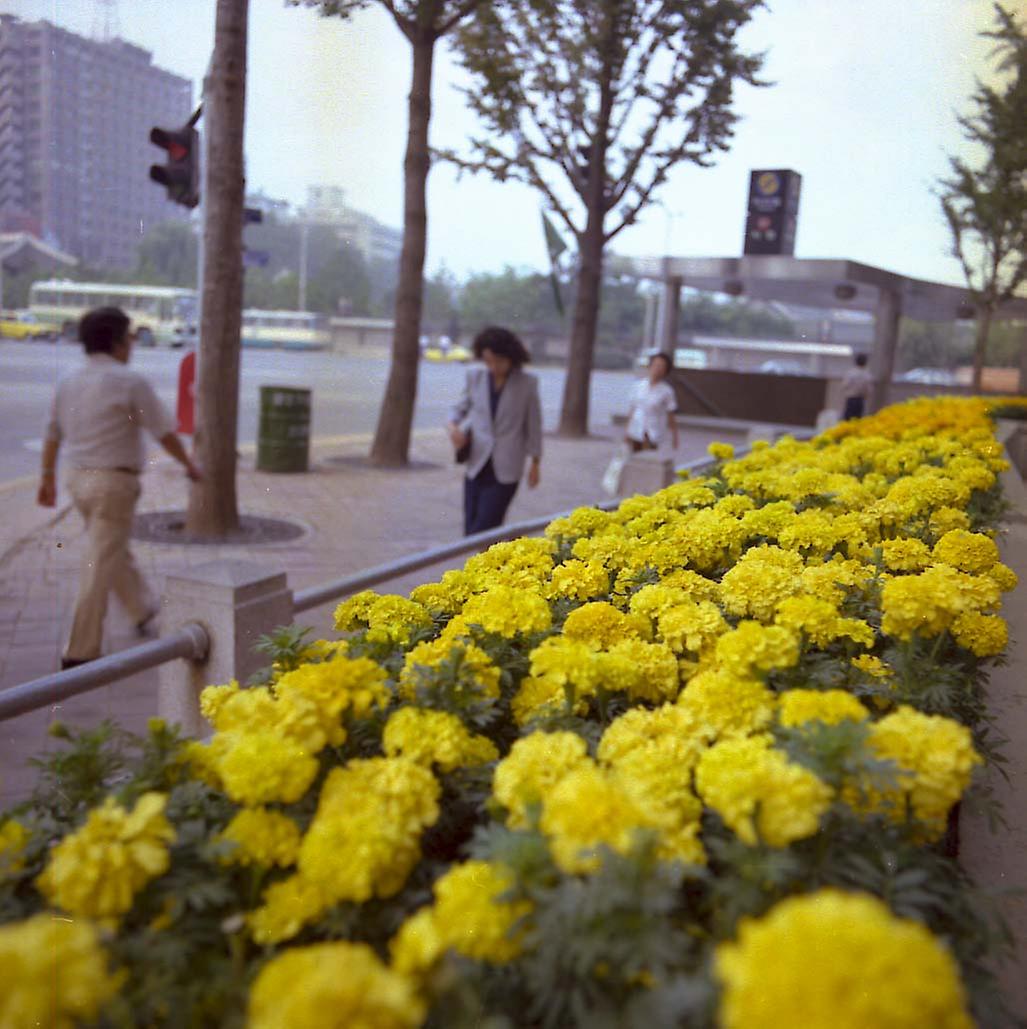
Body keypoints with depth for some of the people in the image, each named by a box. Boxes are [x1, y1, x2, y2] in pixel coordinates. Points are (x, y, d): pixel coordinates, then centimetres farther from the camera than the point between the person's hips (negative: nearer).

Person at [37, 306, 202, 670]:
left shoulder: (69, 383, 7)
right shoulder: (130, 382, -14)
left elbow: (52, 435, 14)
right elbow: (165, 432, -9)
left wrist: (48, 478, 25)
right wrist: (189, 464, 6)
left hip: (78, 477, 8)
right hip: (113, 481, -8)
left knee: (113, 549, 25)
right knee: (100, 566, -2)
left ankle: (143, 610, 44)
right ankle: (80, 652, 2)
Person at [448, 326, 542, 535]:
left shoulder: (527, 384, -3)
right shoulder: (475, 377, 3)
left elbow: (533, 424, 5)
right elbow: (460, 408, 17)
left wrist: (535, 463, 7)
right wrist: (454, 426, -6)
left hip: (505, 470, -3)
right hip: (477, 465, 4)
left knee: (482, 530, -10)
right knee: (471, 531, 4)